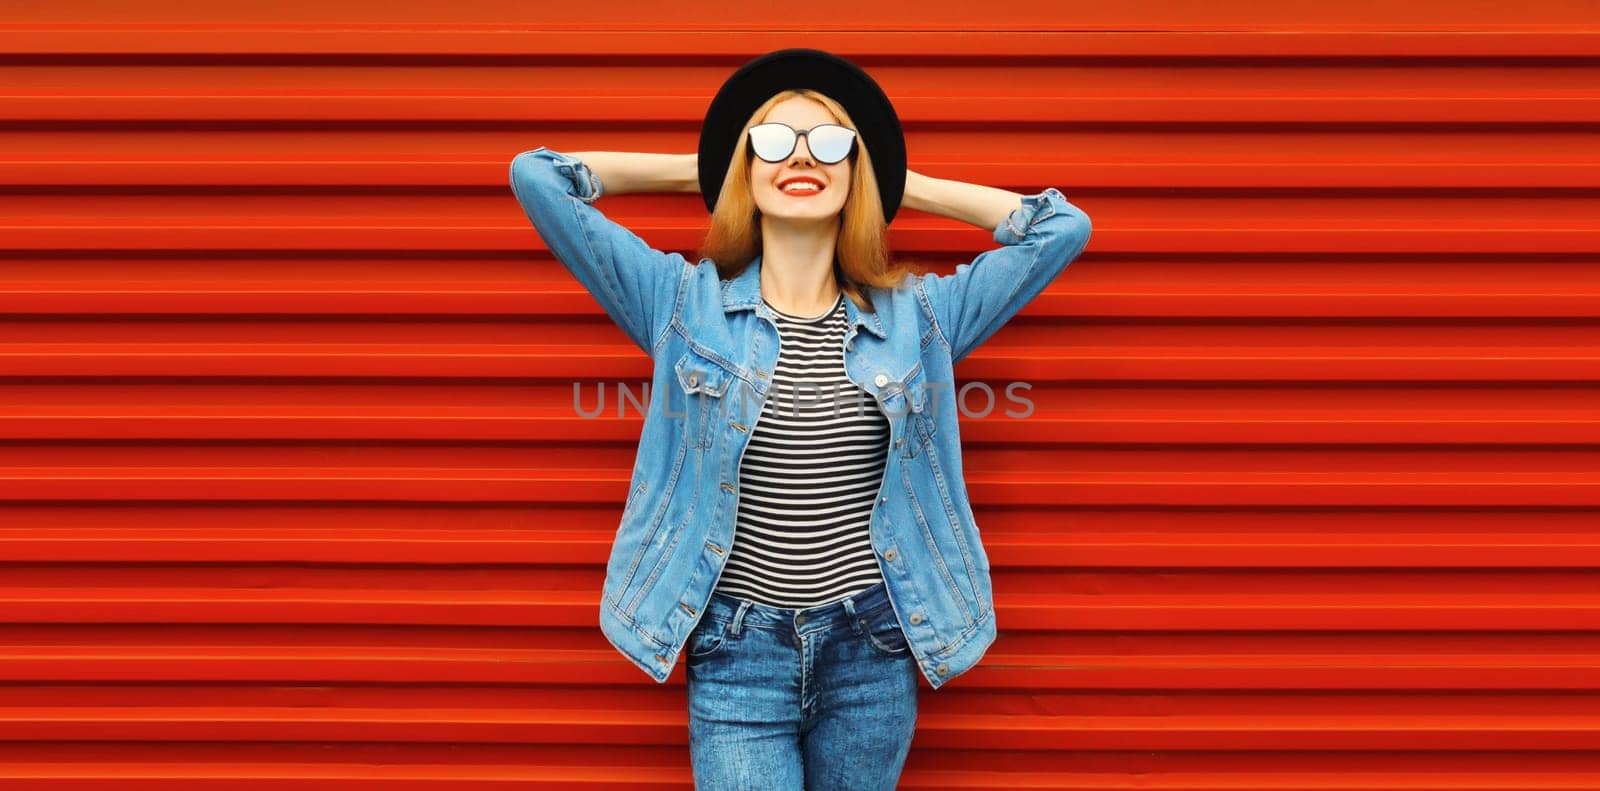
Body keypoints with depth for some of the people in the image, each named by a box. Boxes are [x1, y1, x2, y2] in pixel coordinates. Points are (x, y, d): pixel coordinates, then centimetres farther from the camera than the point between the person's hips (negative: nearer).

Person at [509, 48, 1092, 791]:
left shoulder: (917, 316, 4)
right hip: (738, 651, -1)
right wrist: (696, 168, 8)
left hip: (872, 652, 2)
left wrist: (903, 184, 10)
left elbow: (1062, 226, 5)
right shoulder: (684, 301, 1)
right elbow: (537, 176, -1)